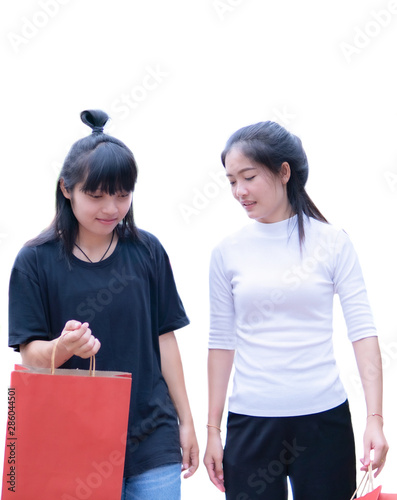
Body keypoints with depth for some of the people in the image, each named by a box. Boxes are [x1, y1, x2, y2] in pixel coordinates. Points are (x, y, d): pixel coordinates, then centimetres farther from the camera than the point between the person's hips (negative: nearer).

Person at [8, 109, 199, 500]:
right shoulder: (36, 260, -4)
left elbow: (164, 337, 7)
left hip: (152, 438, 2)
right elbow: (30, 354, -5)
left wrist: (186, 421, 8)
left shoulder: (146, 251, 2)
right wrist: (64, 347, -27)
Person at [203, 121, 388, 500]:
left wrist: (375, 418, -12)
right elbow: (222, 341, 6)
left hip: (323, 418, -1)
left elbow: (362, 329, -4)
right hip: (250, 421, 1)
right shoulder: (228, 252, 3)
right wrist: (213, 430, 6)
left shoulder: (332, 242, -1)